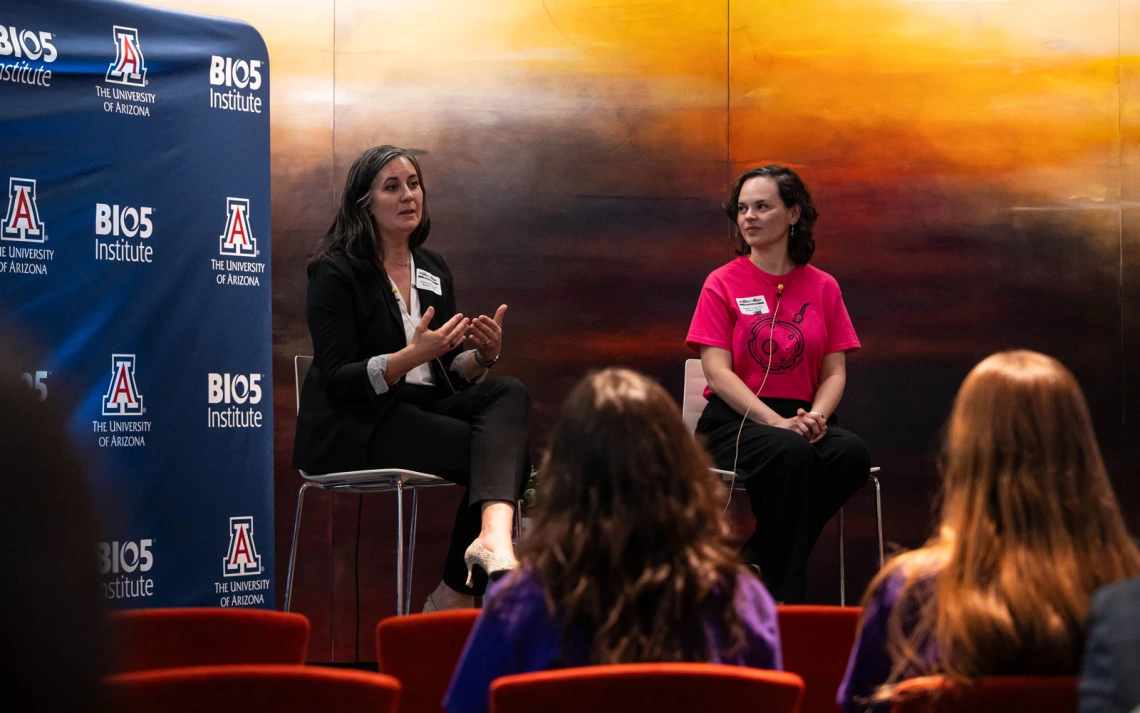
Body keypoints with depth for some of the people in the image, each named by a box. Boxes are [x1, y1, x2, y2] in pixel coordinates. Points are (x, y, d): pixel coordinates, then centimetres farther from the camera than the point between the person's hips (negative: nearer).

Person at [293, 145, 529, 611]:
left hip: (424, 409, 7)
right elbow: (337, 382, -12)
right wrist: (412, 356, -27)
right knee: (496, 448, -27)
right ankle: (453, 599, -21)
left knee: (508, 392, -25)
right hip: (353, 427, -7)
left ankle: (494, 536, -49)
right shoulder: (336, 272, -5)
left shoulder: (434, 272, 16)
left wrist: (483, 356, -5)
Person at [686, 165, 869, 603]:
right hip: (734, 421, -3)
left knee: (852, 452, -29)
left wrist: (815, 417, -13)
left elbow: (835, 371, 9)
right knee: (790, 452, -36)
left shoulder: (822, 287, 12)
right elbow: (718, 373, -6)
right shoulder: (723, 283, 3)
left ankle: (758, 558, -17)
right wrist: (777, 423, -19)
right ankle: (784, 597, -26)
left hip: (801, 421, 3)